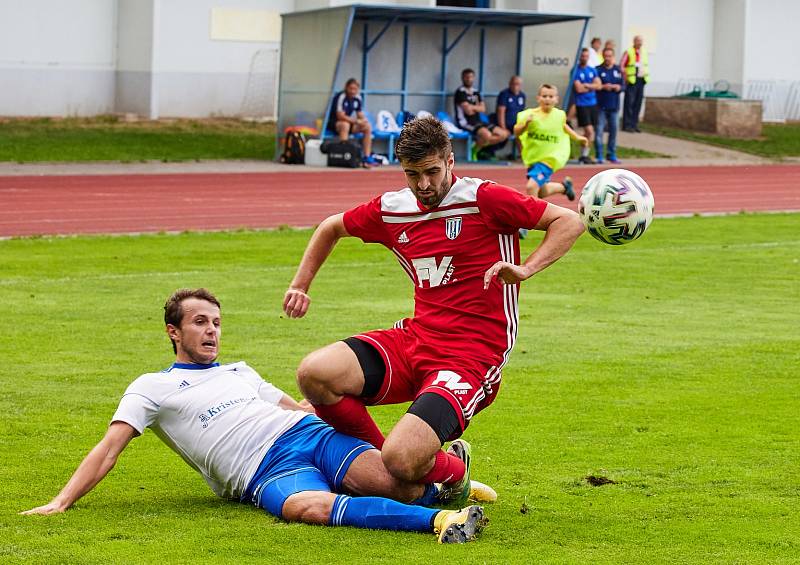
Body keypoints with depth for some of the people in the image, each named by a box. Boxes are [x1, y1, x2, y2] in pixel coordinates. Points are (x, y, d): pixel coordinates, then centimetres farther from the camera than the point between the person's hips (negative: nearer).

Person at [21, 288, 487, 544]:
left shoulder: (239, 372, 32)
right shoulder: (152, 388, 17)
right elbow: (109, 448, 9)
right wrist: (61, 503, -3)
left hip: (312, 435, 6)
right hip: (268, 473, -6)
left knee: (394, 480, -30)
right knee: (310, 507, -43)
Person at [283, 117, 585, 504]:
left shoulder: (485, 199, -9)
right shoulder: (391, 210, 9)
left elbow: (570, 222, -9)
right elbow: (331, 228, 30)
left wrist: (524, 270, -22)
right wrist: (300, 284, 22)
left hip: (472, 358, -6)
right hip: (414, 340, 6)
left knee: (401, 461, -26)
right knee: (314, 373, -19)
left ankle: (453, 471, 13)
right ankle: (375, 456, 6)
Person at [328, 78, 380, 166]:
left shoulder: (358, 98, 1)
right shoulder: (341, 97, -21)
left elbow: (360, 115, 7)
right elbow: (340, 116, -26)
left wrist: (363, 120, -17)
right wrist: (356, 121, -27)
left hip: (350, 122, 7)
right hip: (334, 123, -7)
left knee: (367, 127, -9)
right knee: (345, 125, -38)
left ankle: (367, 157, -11)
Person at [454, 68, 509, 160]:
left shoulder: (476, 92, 17)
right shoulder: (460, 92, -7)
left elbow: (483, 108, 7)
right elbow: (468, 111, -16)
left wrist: (473, 107, -8)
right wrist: (477, 108, 1)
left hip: (478, 121, 9)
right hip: (466, 122, -9)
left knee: (504, 134, 1)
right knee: (486, 134, -35)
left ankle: (480, 145, 3)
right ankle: (475, 151, -8)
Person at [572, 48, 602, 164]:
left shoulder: (592, 70, 12)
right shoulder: (576, 71, -6)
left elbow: (598, 85, 2)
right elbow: (579, 88, -14)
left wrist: (586, 85, -11)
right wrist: (592, 87, -1)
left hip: (593, 103, 6)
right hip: (582, 105, -6)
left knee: (589, 132, 8)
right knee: (589, 131, -12)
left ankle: (584, 154, 17)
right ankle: (584, 155, -2)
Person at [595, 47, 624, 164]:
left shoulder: (618, 70, 9)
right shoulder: (598, 70, -2)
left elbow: (622, 86, 10)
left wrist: (617, 87, -11)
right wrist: (603, 87, -16)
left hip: (614, 105, 4)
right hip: (601, 105, -4)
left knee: (613, 130, 9)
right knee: (599, 130, -6)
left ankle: (612, 155, 18)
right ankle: (599, 156, -1)